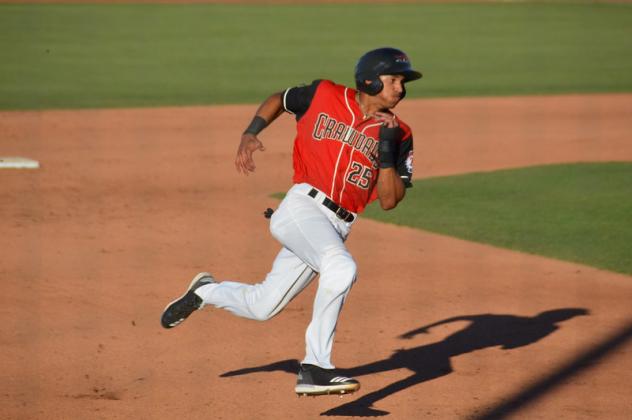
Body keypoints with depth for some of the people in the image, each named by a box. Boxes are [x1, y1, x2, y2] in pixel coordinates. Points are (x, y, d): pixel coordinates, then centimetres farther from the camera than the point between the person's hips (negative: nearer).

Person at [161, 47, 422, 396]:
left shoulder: (398, 135, 7)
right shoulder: (323, 96, 2)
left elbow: (389, 201, 0)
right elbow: (279, 100, 22)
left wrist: (387, 148, -10)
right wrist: (249, 134, 8)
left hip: (337, 229, 5)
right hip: (303, 207, -5)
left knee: (262, 306, 9)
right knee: (342, 267, -33)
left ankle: (206, 292, 40)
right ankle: (315, 369, -28)